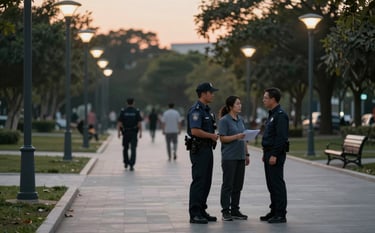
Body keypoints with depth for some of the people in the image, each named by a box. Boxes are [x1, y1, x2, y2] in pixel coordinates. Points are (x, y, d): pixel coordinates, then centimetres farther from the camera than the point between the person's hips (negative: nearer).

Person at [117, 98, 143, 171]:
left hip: (125, 132, 1)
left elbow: (119, 122, -5)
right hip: (134, 132, -1)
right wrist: (140, 132, -4)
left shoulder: (123, 111, 0)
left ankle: (126, 163, 27)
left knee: (125, 148, 19)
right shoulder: (137, 111, -2)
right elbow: (139, 123, -7)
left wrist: (118, 132, -3)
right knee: (133, 149, -3)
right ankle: (131, 165, -14)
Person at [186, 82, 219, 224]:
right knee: (198, 181, -7)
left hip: (207, 149, 10)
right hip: (198, 150, -10)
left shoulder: (206, 110, 17)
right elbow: (195, 131, -25)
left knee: (206, 182, 12)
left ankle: (201, 211, 18)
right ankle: (194, 214, -4)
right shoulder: (196, 110, -15)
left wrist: (214, 135, 8)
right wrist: (212, 136, -15)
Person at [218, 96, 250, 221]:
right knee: (228, 185, -2)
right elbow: (223, 138, -13)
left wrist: (247, 154, 15)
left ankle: (235, 210, 16)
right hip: (229, 157, -7)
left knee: (238, 185, 9)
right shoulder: (224, 120, -8)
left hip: (240, 157, 7)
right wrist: (236, 136, -25)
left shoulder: (241, 120, 14)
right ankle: (226, 211, 3)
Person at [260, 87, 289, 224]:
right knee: (271, 183, 13)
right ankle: (274, 211, 20)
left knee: (277, 183, -6)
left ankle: (280, 214, -3)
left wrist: (274, 155, -24)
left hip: (276, 154, -10)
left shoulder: (280, 115, -15)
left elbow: (281, 137, -22)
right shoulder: (272, 114, 17)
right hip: (269, 153, 10)